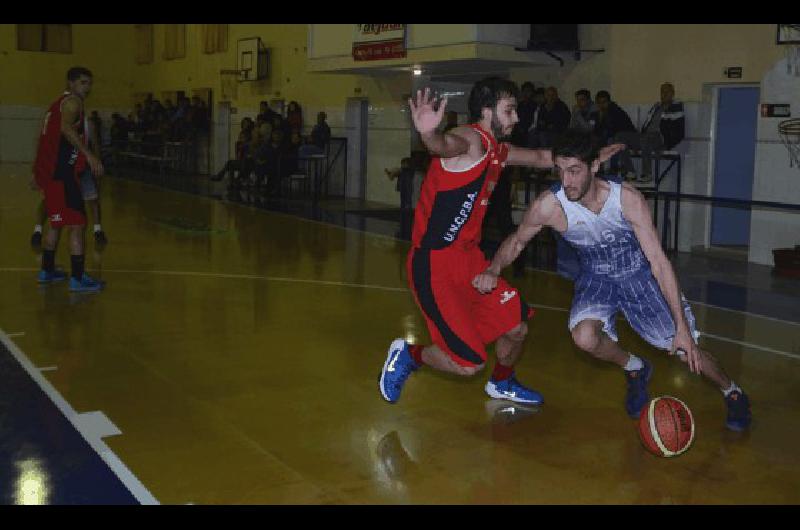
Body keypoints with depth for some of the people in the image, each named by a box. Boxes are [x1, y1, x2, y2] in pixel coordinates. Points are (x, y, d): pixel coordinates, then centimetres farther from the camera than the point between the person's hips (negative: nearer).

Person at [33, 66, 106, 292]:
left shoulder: (60, 103, 22)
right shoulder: (72, 102, -7)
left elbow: (50, 135, 26)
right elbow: (66, 128, -27)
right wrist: (89, 154, -34)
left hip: (48, 170, 10)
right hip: (60, 172, -10)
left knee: (57, 223, 22)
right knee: (77, 224, -9)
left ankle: (47, 271, 31)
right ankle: (78, 279, -10)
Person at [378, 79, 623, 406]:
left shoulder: (498, 151, 13)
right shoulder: (471, 138, -16)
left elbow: (542, 158, 29)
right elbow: (447, 145, -40)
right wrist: (429, 134, -64)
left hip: (468, 257, 9)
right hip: (433, 264, -9)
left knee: (516, 328, 13)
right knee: (468, 363, -9)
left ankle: (502, 384, 42)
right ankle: (407, 355, 18)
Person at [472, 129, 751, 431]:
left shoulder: (627, 198, -28)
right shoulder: (549, 205, -24)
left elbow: (658, 261, -25)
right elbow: (517, 241, -4)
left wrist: (682, 326, -28)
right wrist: (494, 269, -26)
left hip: (639, 273, -1)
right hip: (596, 278, 1)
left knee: (686, 350, -3)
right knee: (584, 336, -30)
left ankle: (732, 392, 32)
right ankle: (634, 369, 6)